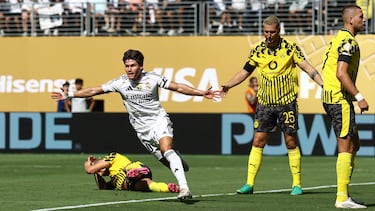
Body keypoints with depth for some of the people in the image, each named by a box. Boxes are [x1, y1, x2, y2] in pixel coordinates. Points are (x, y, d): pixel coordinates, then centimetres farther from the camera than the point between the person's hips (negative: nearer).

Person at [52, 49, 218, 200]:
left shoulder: (152, 79, -7)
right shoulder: (120, 83, -2)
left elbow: (178, 87, -2)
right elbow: (93, 91, 1)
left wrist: (202, 93, -10)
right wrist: (69, 95, -2)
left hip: (159, 121, -4)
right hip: (142, 130, 4)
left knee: (166, 149, -27)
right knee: (165, 160, -4)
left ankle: (184, 187, -37)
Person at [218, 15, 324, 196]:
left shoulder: (290, 48, -6)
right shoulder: (257, 50, 2)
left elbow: (307, 67, -10)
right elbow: (245, 72, 11)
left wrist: (323, 83, -23)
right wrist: (227, 86, 0)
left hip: (287, 102, -3)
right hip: (265, 103, 3)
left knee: (291, 142, 0)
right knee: (258, 141, -1)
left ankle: (297, 184, 9)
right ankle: (249, 184, 1)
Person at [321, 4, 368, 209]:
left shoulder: (340, 39, 18)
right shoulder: (348, 42, -14)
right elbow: (341, 73, -23)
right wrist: (359, 97, -23)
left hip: (333, 99, 10)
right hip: (340, 100, -10)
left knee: (354, 144, 14)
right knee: (346, 148, -8)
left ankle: (344, 194, 14)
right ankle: (342, 198, -7)